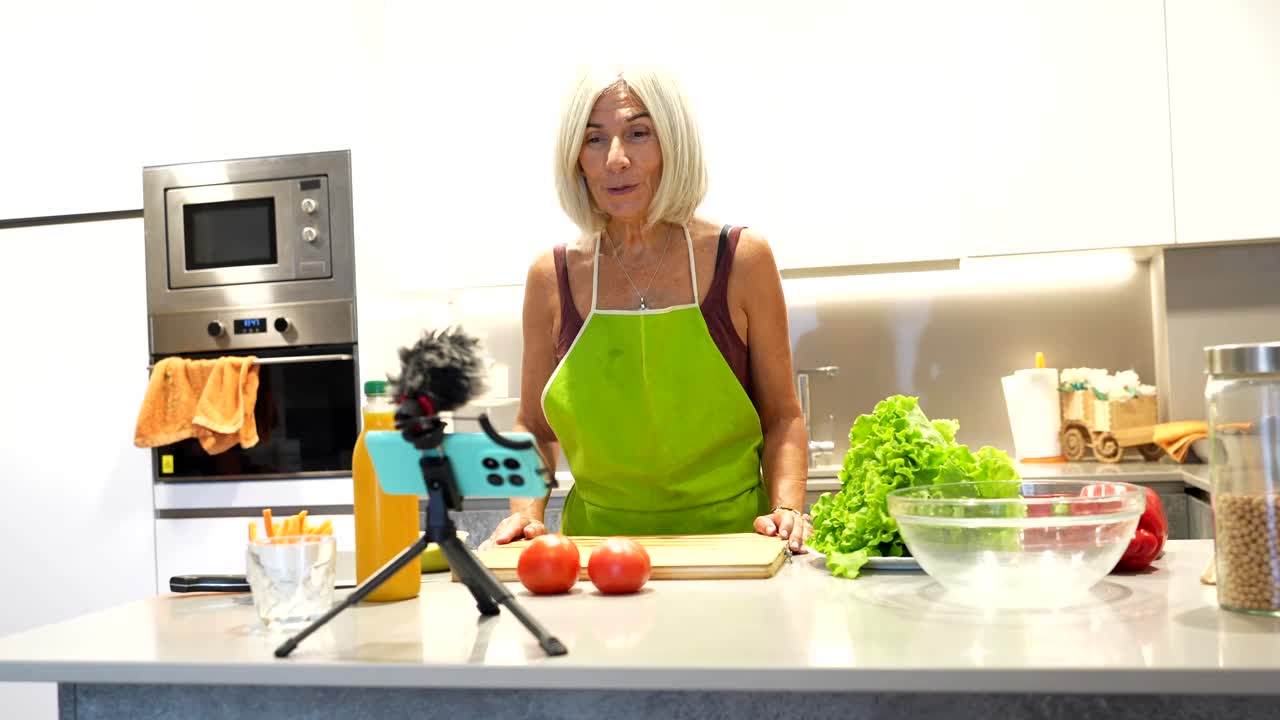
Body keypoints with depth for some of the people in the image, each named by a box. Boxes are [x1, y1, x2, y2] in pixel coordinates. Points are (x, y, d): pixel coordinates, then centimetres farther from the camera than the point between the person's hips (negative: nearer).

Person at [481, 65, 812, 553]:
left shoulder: (741, 260, -1)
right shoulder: (553, 278, 2)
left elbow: (781, 417, 6)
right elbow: (534, 428, 13)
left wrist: (786, 508, -10)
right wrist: (526, 513, -3)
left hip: (730, 539, -1)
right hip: (595, 541, 2)